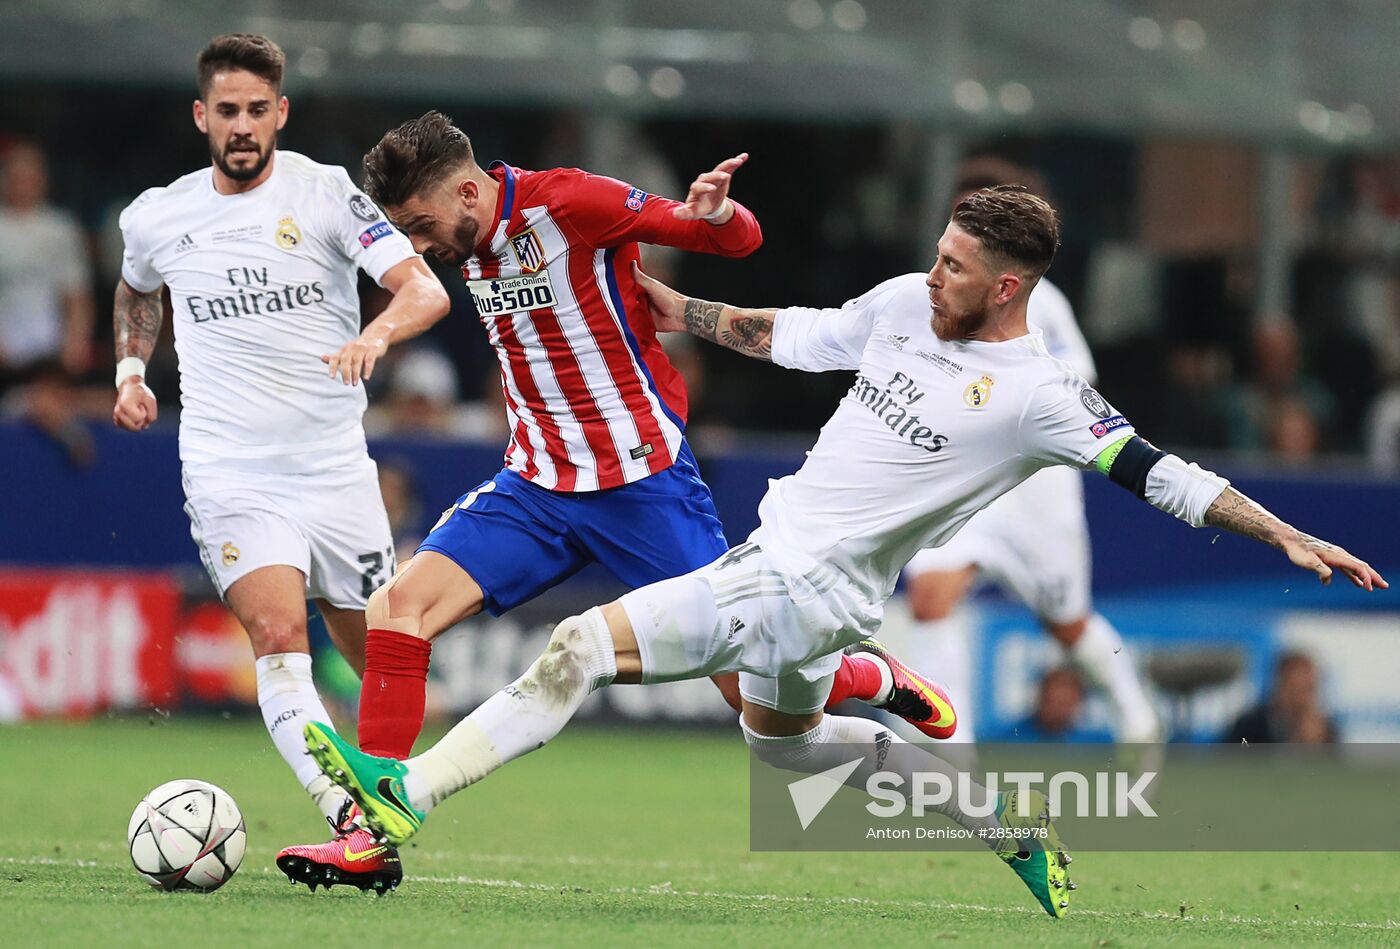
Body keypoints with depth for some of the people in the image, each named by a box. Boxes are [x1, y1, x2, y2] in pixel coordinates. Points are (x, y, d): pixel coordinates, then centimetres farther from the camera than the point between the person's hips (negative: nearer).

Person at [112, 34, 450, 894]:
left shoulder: (326, 194, -3)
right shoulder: (157, 218, 6)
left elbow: (426, 290, -13)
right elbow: (137, 291, 31)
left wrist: (377, 335, -33)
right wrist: (131, 370, 14)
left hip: (336, 467, 0)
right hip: (229, 470, 0)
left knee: (382, 660, 6)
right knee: (278, 637, -22)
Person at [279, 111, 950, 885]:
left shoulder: (567, 203, -16)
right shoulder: (473, 242, 5)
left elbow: (741, 240, -12)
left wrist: (715, 212, -33)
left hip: (641, 485, -6)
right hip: (535, 487, 6)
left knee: (754, 690, -3)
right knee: (396, 609, -14)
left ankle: (874, 678, 29)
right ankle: (373, 833, -12)